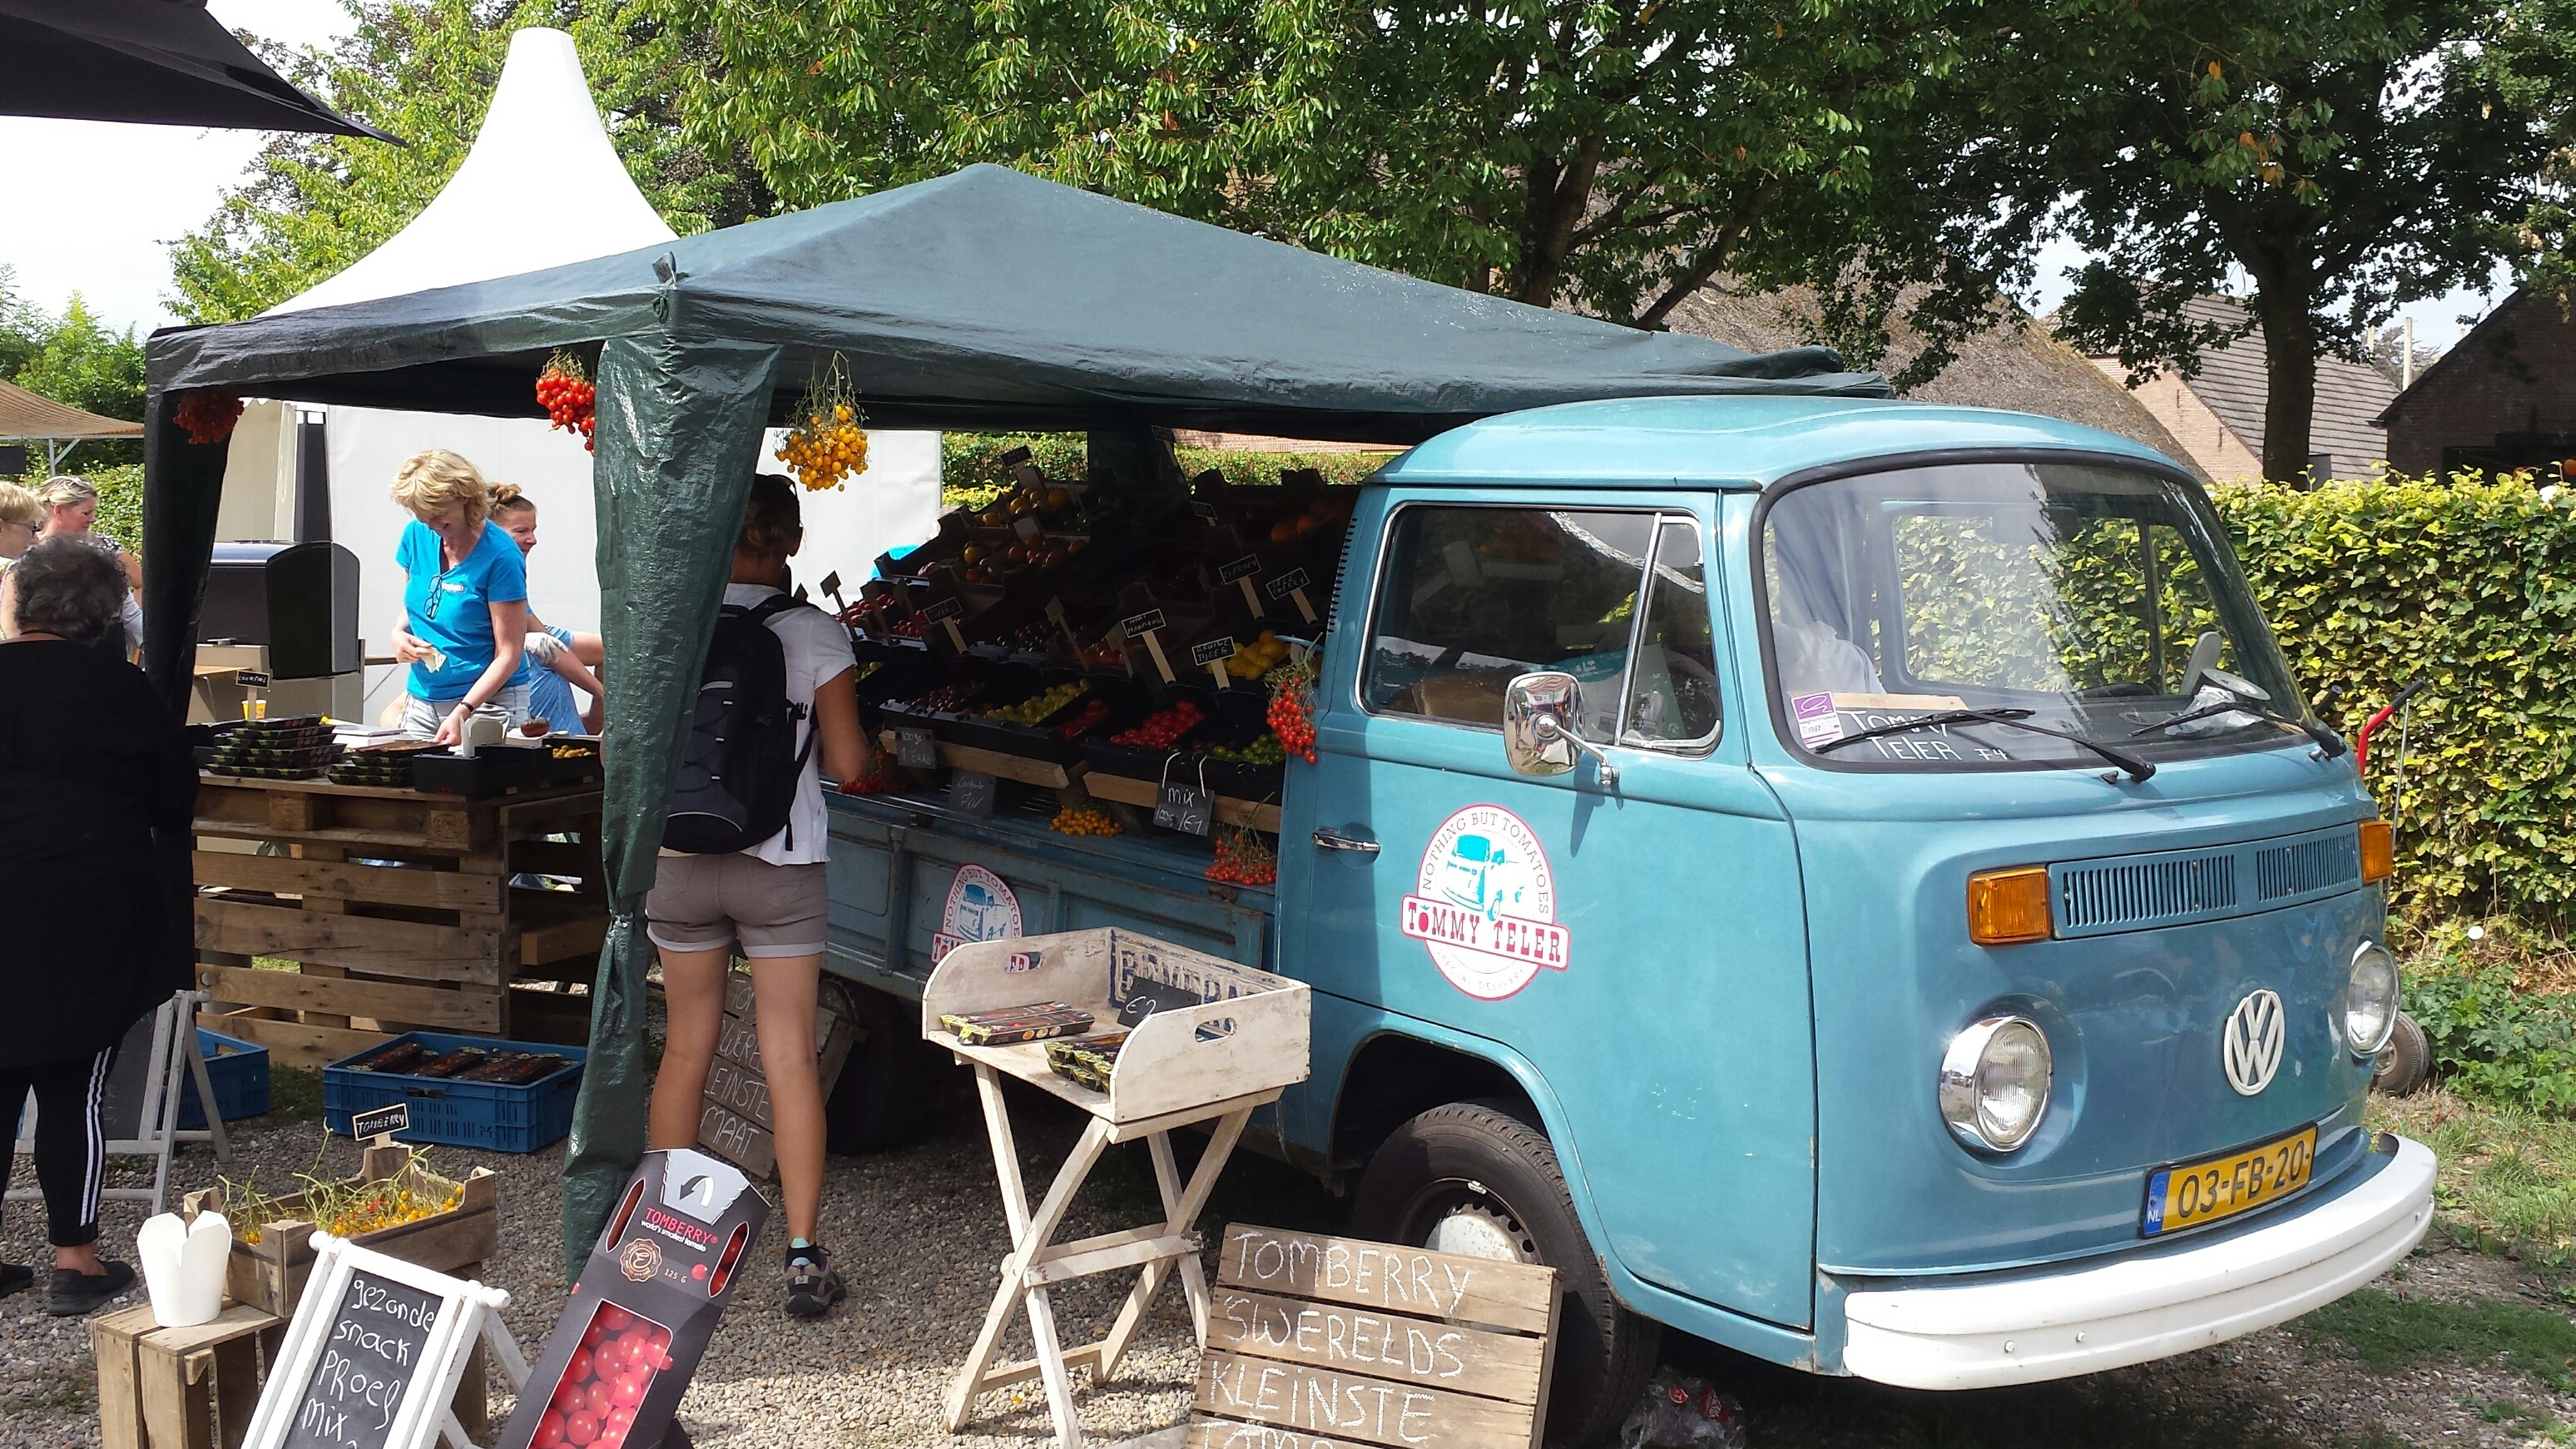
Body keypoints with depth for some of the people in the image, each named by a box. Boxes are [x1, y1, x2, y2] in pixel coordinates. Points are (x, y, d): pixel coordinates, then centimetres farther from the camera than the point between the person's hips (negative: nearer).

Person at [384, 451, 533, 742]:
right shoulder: (417, 535, 4)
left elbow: (509, 655, -15)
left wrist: (463, 711, -25)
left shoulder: (499, 555, -15)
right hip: (421, 699, 6)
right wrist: (399, 634, -2)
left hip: (487, 700, -6)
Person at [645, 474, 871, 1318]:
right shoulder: (816, 636, -9)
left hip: (680, 860, 2)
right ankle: (804, 1257, 4)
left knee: (686, 1045, 15)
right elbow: (848, 764, -7)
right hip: (780, 867, -2)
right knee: (790, 1057, 2)